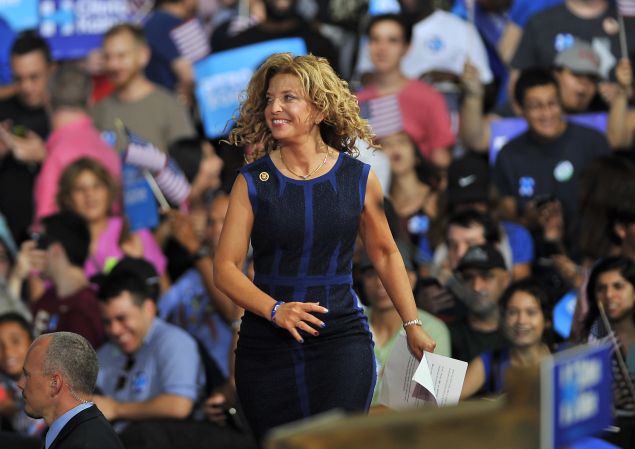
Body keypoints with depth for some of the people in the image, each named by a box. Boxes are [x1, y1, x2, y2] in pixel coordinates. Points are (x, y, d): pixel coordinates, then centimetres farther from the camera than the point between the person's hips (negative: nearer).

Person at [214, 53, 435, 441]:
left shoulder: (358, 178, 4)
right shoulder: (253, 182, 2)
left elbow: (385, 254, 16)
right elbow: (226, 267, -1)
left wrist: (413, 325, 12)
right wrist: (275, 310, -16)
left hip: (342, 340, -1)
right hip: (268, 346, 1)